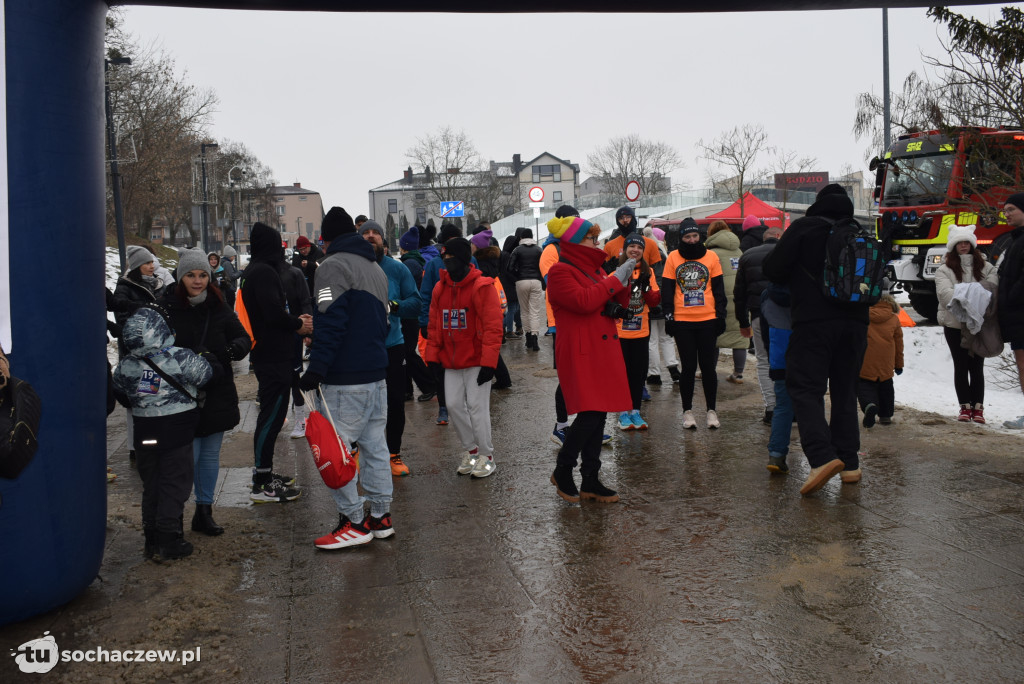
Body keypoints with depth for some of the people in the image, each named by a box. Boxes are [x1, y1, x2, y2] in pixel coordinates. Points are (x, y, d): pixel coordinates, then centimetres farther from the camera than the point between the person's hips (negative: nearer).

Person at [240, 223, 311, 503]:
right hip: (274, 356, -11)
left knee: (270, 416, 18)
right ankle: (262, 485, -4)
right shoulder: (264, 272, -16)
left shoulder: (252, 271, 17)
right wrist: (298, 325, -7)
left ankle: (264, 473, 27)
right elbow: (273, 314, -23)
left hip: (265, 354, 11)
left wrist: (295, 319, 11)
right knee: (272, 416, -8)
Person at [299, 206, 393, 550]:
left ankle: (354, 522, 0)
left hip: (346, 378, -9)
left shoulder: (333, 266, -8)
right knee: (374, 444, 13)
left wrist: (316, 369, -18)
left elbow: (330, 323, -18)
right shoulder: (376, 268, 19)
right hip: (377, 372, 9)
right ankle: (380, 517, 19)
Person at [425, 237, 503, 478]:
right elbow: (435, 325, 13)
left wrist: (488, 362, -18)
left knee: (477, 406, -3)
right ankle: (471, 450, 25)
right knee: (454, 405, 8)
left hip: (476, 361, -6)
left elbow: (493, 327, -14)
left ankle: (486, 456, 12)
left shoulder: (482, 286, -12)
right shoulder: (440, 288, 7)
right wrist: (433, 357, 8)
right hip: (451, 361, 6)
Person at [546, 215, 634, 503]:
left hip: (602, 350, 8)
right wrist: (615, 279, -14)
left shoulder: (594, 268, 18)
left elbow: (619, 304, 18)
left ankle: (590, 481, 15)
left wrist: (623, 280, 1)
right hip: (580, 353, -8)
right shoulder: (560, 272, -7)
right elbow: (584, 301, -21)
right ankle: (562, 471, 6)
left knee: (599, 415, 8)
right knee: (590, 414, -13)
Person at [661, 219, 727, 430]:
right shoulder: (673, 258, 3)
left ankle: (711, 411, 15)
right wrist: (669, 316, -1)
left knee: (708, 366, 4)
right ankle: (687, 412, 14)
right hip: (682, 321, 0)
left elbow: (719, 289, 8)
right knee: (688, 367, 5)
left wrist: (720, 315, 2)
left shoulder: (711, 256, 5)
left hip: (708, 320, 0)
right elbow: (667, 290, 5)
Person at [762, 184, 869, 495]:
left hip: (813, 321, -5)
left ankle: (823, 456, -22)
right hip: (854, 323, 5)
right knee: (845, 392, 12)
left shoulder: (803, 227, -1)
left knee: (806, 389, -5)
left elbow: (772, 268, -4)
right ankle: (849, 463, 13)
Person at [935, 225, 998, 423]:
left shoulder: (985, 267, 6)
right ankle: (965, 407, 11)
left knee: (977, 366, 5)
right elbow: (945, 293, -15)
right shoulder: (945, 270, 0)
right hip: (954, 323, -1)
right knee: (961, 366, 5)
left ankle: (978, 407, 11)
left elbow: (992, 288, -7)